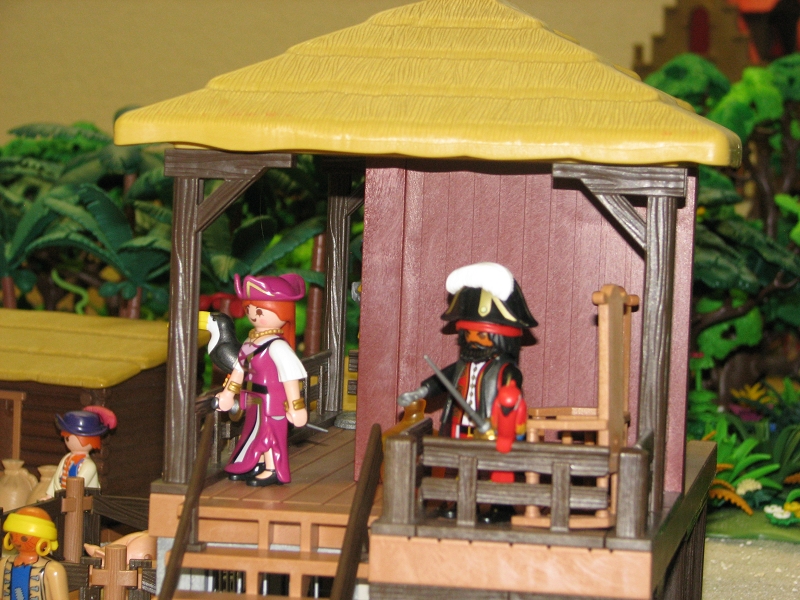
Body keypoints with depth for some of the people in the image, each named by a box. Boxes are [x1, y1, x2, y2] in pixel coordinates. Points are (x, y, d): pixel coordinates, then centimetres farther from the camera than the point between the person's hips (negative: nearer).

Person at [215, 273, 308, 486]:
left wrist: (295, 405, -25)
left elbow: (290, 376, -24)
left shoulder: (277, 347, -23)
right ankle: (259, 465, 30)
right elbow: (240, 369, 19)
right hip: (254, 403, 9)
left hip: (272, 403, -9)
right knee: (257, 431, 18)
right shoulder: (251, 342, 6)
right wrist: (228, 392, 27)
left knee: (269, 432, 0)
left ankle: (273, 470, 10)